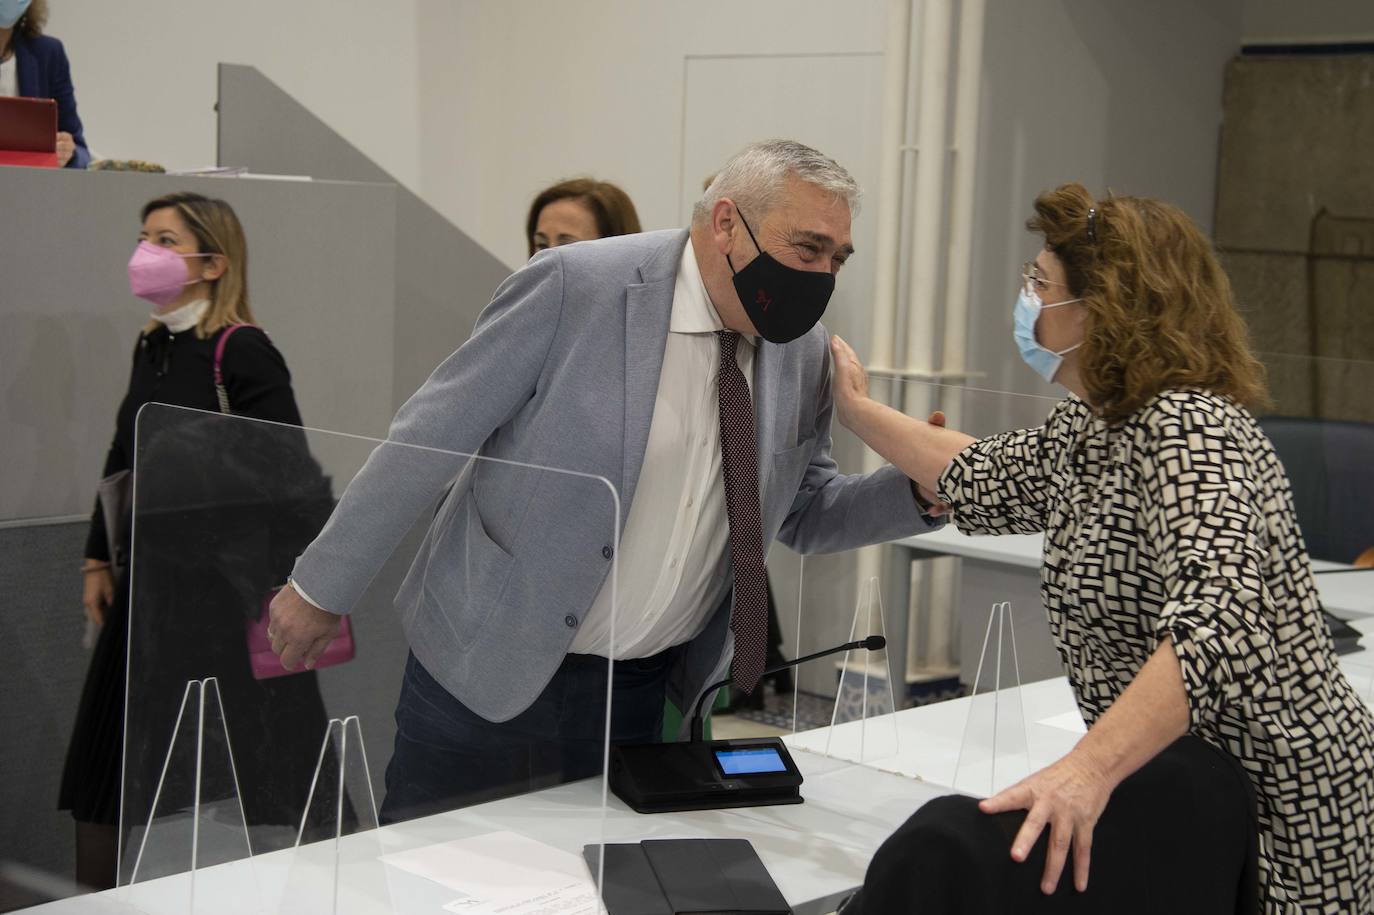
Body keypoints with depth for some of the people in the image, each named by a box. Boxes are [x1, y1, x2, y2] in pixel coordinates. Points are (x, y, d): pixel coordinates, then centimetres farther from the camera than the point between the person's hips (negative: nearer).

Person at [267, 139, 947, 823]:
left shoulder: (803, 351, 0)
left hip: (639, 694, 5)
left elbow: (804, 514, 11)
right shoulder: (577, 285, -17)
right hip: (486, 670, -4)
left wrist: (924, 491, -8)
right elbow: (431, 435, -12)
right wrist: (324, 586, -7)